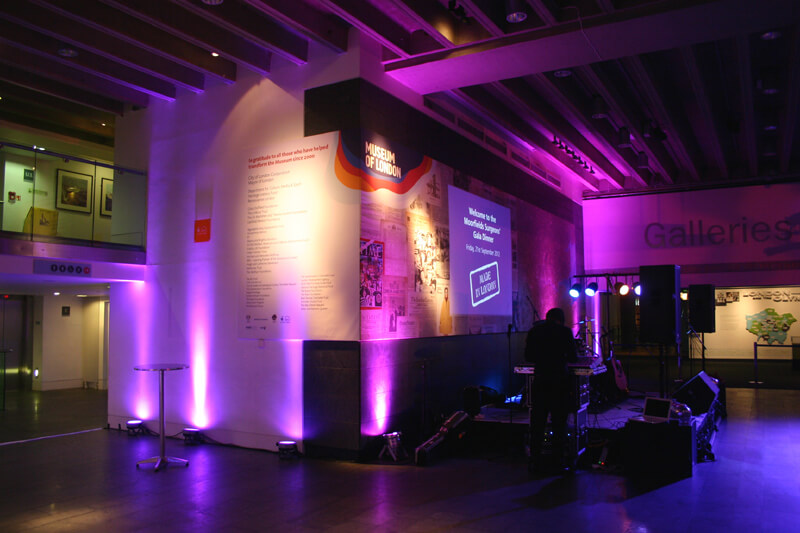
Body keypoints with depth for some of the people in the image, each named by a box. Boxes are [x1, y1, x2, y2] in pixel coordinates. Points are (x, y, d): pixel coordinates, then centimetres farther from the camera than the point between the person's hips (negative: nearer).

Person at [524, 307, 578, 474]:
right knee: (559, 422, 8)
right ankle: (559, 460, 11)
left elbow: (528, 357, 8)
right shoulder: (565, 331, -4)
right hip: (560, 380, -2)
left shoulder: (534, 331, 3)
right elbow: (573, 357, -2)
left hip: (540, 380, 2)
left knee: (537, 421, 8)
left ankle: (536, 461, 10)